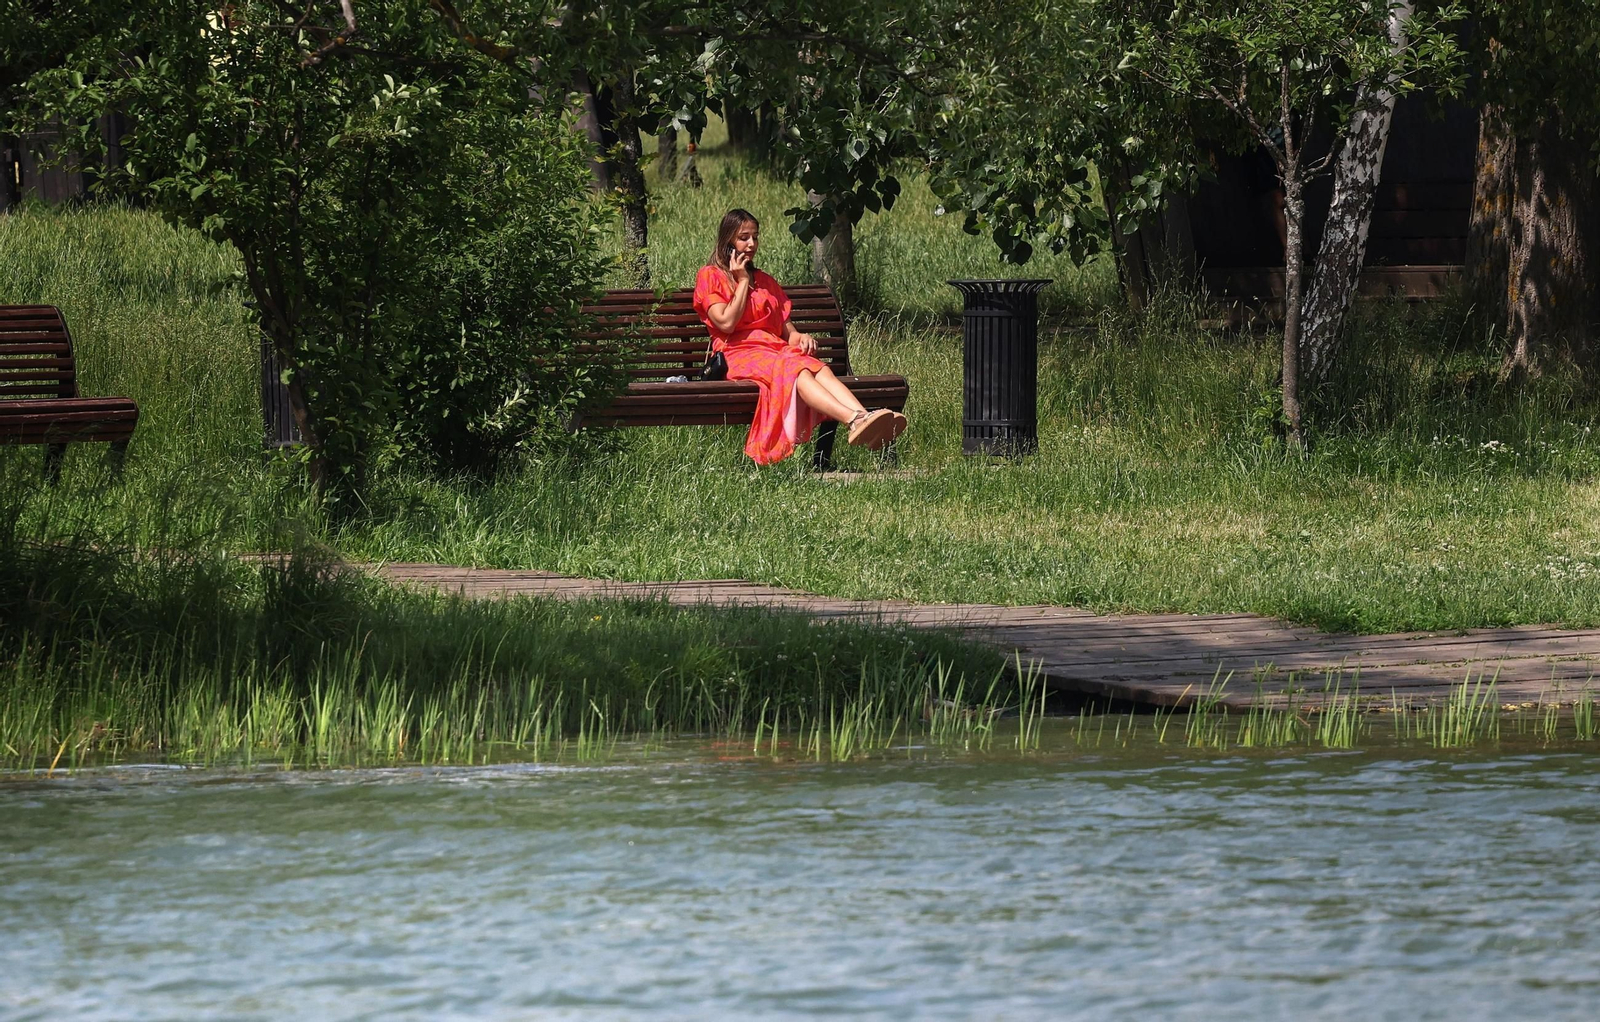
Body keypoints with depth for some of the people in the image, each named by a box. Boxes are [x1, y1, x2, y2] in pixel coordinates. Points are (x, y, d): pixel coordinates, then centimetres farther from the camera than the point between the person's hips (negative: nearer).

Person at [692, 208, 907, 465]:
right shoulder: (711, 276, 10)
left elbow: (786, 328, 21)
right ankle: (854, 421, -63)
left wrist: (800, 337, -3)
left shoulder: (764, 281, 29)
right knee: (797, 371, -36)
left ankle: (864, 416, -58)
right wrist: (742, 282, 2)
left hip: (776, 349, 6)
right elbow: (726, 323, -5)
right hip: (738, 354, -6)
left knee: (820, 369, -30)